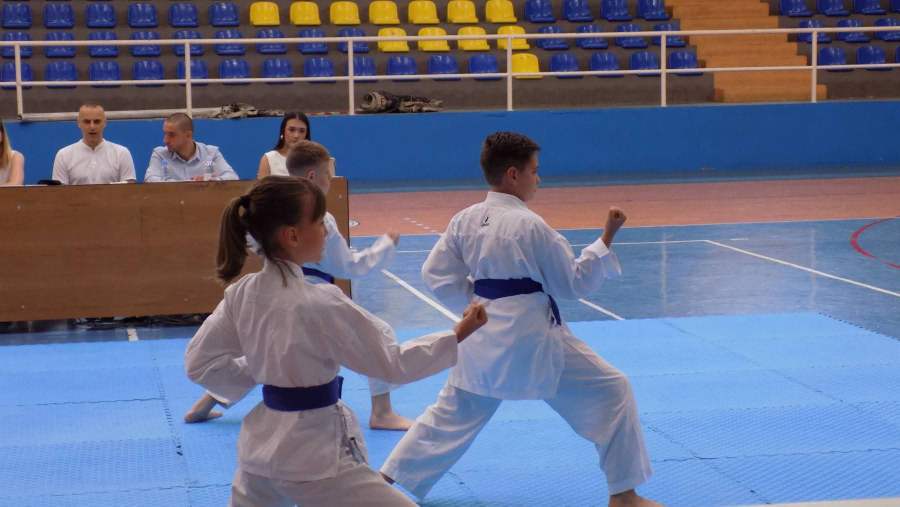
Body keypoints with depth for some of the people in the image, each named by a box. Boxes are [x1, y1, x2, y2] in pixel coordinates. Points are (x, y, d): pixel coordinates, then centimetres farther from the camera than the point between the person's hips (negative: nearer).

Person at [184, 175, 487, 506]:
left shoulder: (241, 295, -3)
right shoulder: (321, 305, -22)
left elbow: (200, 362, 7)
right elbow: (391, 362, -14)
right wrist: (456, 335, -6)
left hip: (262, 445, 8)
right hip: (313, 455, -8)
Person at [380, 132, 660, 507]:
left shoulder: (464, 220, 1)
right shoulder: (530, 225, -16)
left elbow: (438, 276, 6)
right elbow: (574, 282, -7)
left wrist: (479, 301, 12)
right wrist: (607, 238, -6)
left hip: (482, 339, 7)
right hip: (530, 340, -7)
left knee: (452, 413, 23)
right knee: (611, 391, 4)